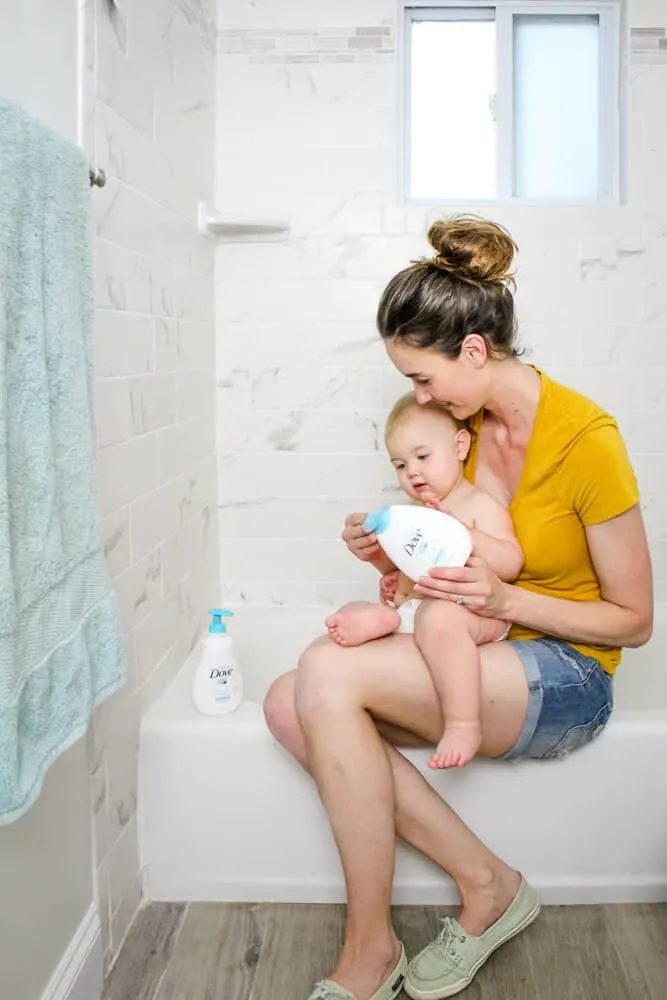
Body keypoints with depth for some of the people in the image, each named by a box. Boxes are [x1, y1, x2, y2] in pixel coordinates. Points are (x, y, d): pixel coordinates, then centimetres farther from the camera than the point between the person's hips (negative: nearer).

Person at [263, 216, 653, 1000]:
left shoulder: (586, 439, -18)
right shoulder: (467, 419, 3)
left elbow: (633, 620, -11)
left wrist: (504, 599, -24)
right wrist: (394, 551, -5)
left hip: (566, 679, -7)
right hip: (476, 655, 8)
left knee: (328, 671, -28)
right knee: (290, 706, -16)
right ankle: (485, 883, -6)